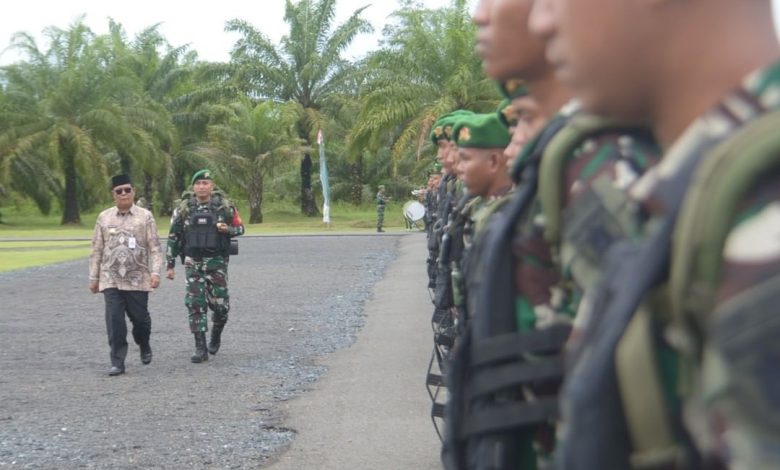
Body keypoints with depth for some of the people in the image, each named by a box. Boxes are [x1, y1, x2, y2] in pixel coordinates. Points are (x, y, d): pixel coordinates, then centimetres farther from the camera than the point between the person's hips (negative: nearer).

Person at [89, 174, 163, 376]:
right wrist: (93, 277, 8)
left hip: (138, 280, -1)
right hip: (111, 280, 1)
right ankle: (117, 363, -1)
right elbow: (97, 250, 10)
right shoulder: (104, 218, 7)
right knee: (114, 321, -6)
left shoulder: (145, 216, 1)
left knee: (140, 318, 7)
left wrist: (155, 272, -13)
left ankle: (144, 346, 37)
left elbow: (155, 248, -2)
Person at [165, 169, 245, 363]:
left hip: (217, 261, -1)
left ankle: (216, 334, 29)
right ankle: (201, 348, 1)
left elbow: (240, 228, 9)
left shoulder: (224, 206, 0)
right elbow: (173, 237, 8)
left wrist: (227, 229, -14)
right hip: (193, 262, 1)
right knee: (195, 304, -4)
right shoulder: (184, 209, 3)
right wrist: (170, 265, 6)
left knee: (219, 302, -1)